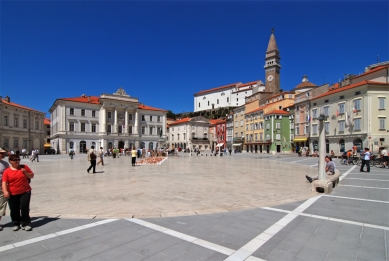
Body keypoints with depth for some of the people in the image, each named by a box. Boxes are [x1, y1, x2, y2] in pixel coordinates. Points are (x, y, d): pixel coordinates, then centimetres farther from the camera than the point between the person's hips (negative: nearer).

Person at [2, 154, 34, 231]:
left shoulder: (24, 167, 0)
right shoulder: (7, 171, -3)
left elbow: (32, 176, 7)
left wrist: (26, 173, -12)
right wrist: (5, 191, -21)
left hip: (25, 192, -1)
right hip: (12, 194, 1)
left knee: (24, 208, -4)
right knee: (14, 210, 10)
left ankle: (26, 224, 9)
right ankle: (16, 224, 28)